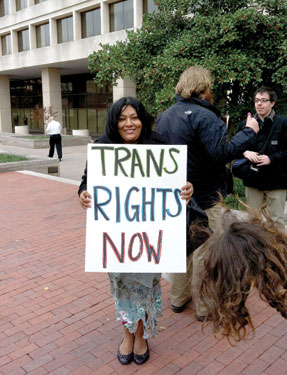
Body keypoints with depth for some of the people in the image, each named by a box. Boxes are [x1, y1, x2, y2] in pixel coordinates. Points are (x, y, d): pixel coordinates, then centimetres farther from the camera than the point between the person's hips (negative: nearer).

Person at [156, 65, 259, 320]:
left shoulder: (164, 117, 7)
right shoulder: (204, 116, -18)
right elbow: (221, 154, -23)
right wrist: (248, 132, -13)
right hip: (205, 197, -7)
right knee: (205, 251, 6)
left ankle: (178, 298, 33)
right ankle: (205, 307, 20)